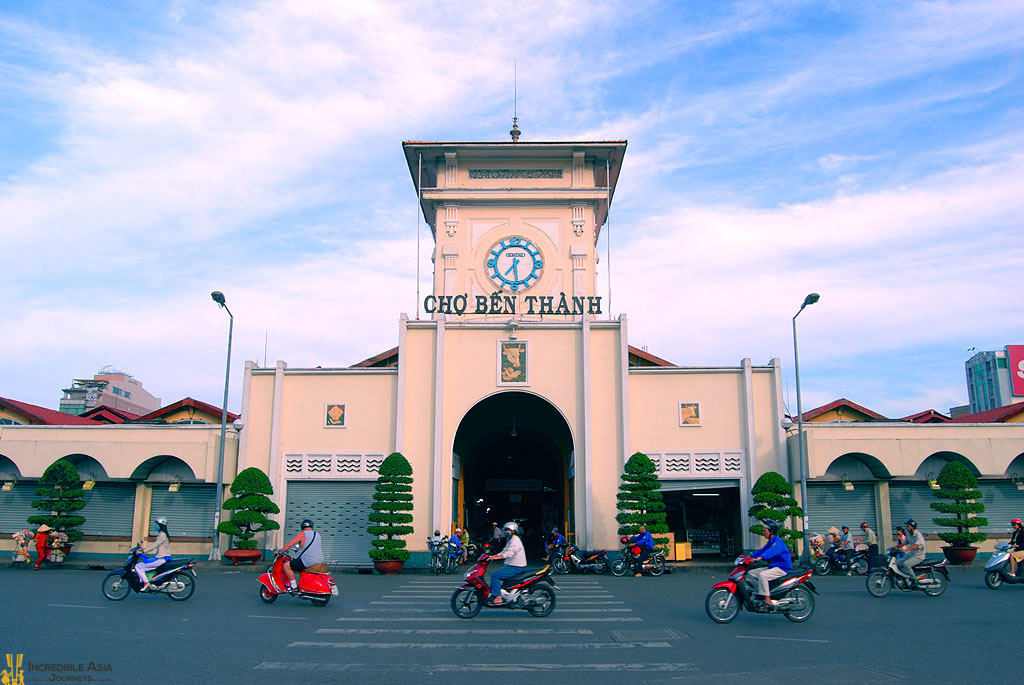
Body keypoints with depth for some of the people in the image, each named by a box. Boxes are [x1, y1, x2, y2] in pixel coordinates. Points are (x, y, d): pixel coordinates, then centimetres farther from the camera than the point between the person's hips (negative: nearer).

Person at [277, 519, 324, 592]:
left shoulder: (302, 534, -5)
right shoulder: (317, 534, 16)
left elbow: (289, 544, -6)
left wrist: (280, 552, 8)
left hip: (308, 561, -8)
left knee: (286, 565, 0)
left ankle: (294, 586, -3)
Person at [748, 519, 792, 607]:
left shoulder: (778, 542, -16)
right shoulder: (770, 542, 16)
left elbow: (772, 551, -34)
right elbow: (762, 551, 13)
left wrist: (759, 558, -49)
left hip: (782, 568, -10)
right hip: (772, 567, 10)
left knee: (762, 575, -32)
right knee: (751, 573, 3)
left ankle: (768, 599, -30)